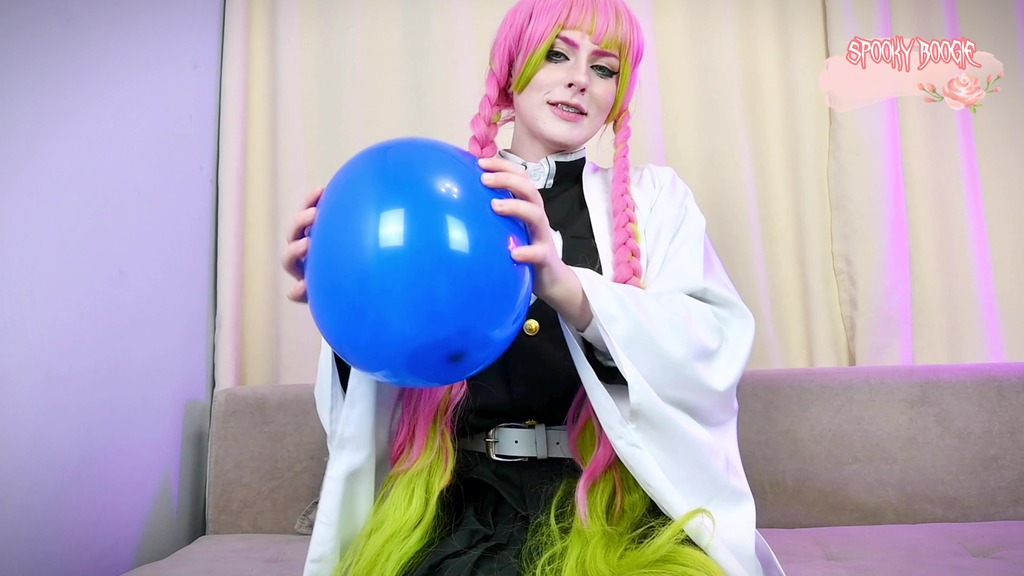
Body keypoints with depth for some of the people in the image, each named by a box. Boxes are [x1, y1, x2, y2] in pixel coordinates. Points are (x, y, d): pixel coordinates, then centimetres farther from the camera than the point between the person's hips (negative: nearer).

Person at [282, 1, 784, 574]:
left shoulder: (654, 196, 7)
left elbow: (717, 348, -10)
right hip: (463, 501, 0)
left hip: (616, 501, 1)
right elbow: (385, 387, 5)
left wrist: (567, 286, -25)